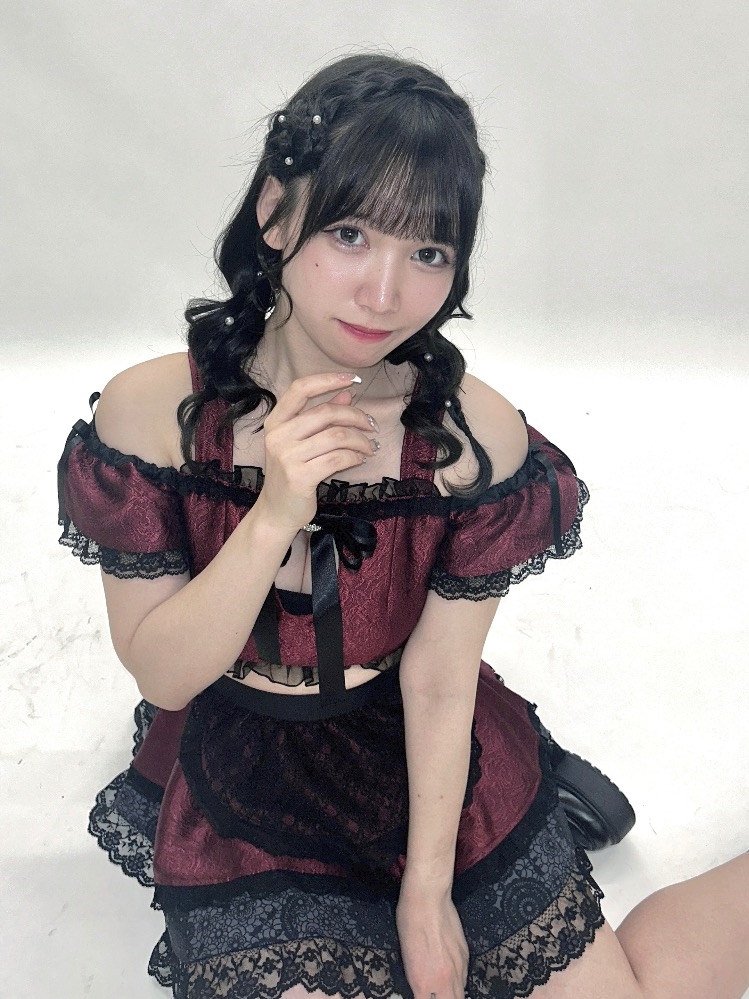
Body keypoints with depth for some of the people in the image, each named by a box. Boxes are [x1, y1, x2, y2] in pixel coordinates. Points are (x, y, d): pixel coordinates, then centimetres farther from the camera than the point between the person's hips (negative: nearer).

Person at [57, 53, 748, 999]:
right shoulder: (152, 410, -17)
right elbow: (162, 676, -15)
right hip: (239, 777, 1)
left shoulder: (478, 435, -18)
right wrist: (273, 515, -31)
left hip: (424, 752, 1)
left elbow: (439, 682, -12)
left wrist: (430, 891, -7)